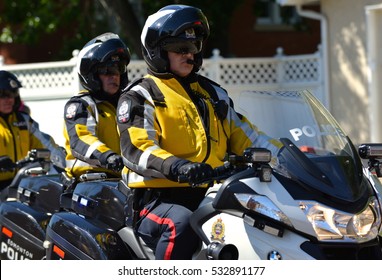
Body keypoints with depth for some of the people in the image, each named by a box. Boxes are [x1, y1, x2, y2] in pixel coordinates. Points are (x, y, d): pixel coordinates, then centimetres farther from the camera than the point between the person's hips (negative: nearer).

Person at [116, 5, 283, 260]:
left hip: (210, 197, 6)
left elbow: (243, 136, 24)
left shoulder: (214, 94, 24)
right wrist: (176, 167, -32)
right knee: (181, 224, -39)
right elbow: (136, 148, -13)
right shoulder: (140, 97, 3)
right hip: (158, 198, -6)